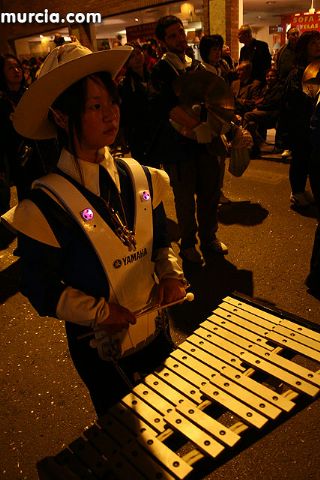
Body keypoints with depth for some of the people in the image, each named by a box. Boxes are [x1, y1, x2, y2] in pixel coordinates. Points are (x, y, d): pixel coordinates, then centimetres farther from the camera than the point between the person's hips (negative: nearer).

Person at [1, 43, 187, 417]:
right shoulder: (47, 205, -22)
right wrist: (99, 311, -22)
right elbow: (40, 288, -14)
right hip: (100, 350, -4)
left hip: (155, 330, 5)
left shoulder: (139, 178, -7)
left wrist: (170, 275, -12)